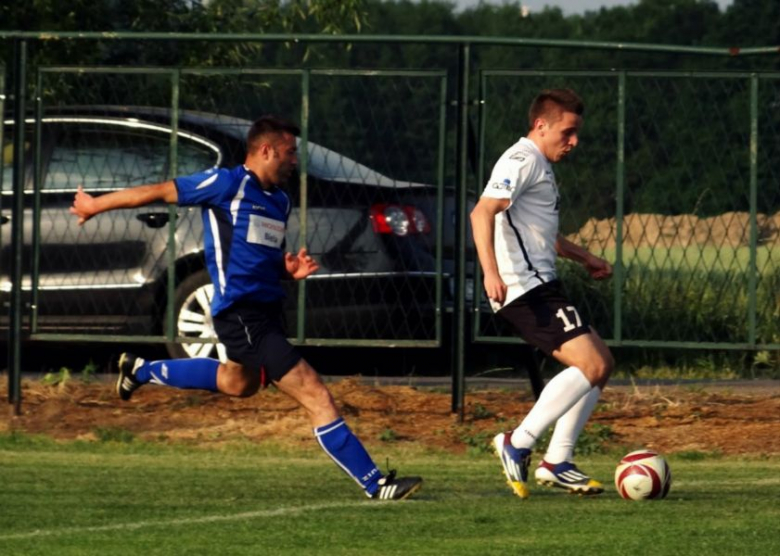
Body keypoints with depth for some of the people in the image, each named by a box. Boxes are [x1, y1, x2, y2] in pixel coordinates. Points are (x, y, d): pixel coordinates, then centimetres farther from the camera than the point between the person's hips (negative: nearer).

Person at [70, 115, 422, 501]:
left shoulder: (279, 201, 14)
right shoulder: (228, 185, -11)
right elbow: (158, 192, -3)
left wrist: (291, 269, 3)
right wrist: (96, 206, 3)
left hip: (266, 313, 10)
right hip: (242, 315, -10)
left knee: (239, 383, 36)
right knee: (316, 397, -15)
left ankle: (141, 371, 51)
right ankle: (375, 484, -16)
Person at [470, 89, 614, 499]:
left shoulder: (539, 165, 23)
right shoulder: (523, 161, -11)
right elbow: (483, 212, -27)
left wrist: (582, 256, 46)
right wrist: (491, 271, -40)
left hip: (540, 286, 11)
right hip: (524, 287, -11)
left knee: (601, 362, 12)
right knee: (590, 365, -19)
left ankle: (557, 462, 11)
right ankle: (517, 444, -15)